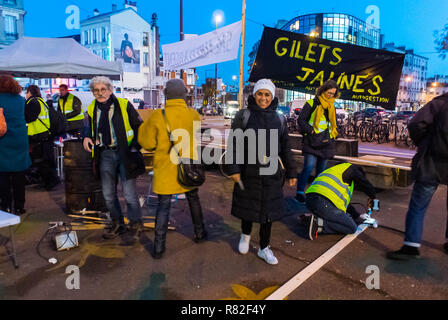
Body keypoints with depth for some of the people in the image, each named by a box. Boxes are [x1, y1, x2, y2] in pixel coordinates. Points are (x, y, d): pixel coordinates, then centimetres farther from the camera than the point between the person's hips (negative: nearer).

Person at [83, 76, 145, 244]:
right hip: (105, 155, 5)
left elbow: (139, 127, -2)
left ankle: (135, 226, 16)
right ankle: (117, 224, 31)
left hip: (124, 154, -5)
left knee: (129, 193, -3)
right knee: (108, 194, 12)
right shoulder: (92, 109, 9)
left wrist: (134, 147, -10)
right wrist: (87, 138, 5)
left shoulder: (124, 105, -6)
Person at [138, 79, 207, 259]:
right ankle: (199, 233, 37)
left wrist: (145, 125, 8)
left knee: (163, 206, 8)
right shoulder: (193, 115, -7)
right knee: (193, 200, 22)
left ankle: (159, 247, 11)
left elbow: (147, 143, -7)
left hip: (165, 171, -2)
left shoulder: (157, 116, -14)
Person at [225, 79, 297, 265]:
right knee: (248, 207, 11)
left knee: (268, 210, 9)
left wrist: (291, 172, 10)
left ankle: (264, 248, 27)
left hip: (271, 174, 3)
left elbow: (285, 148, 10)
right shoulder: (243, 116, -3)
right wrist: (233, 169, -14)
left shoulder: (278, 119, 6)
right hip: (248, 173, -2)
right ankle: (245, 235, 41)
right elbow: (233, 143, -7)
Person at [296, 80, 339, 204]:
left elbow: (334, 124, 27)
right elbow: (301, 120, -6)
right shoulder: (312, 104, -2)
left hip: (326, 143, 6)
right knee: (309, 167, -14)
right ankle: (299, 192, -2)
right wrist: (312, 131, -12)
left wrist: (331, 136, 12)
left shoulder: (332, 106, 18)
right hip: (312, 142, -6)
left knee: (321, 170, 10)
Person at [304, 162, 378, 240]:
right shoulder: (351, 168, 14)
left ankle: (316, 217, 8)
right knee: (352, 228, 3)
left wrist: (358, 217, 42)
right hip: (324, 203, -9)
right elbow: (366, 184, 5)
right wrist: (373, 198, 25)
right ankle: (319, 223, -13)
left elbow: (346, 203, 39)